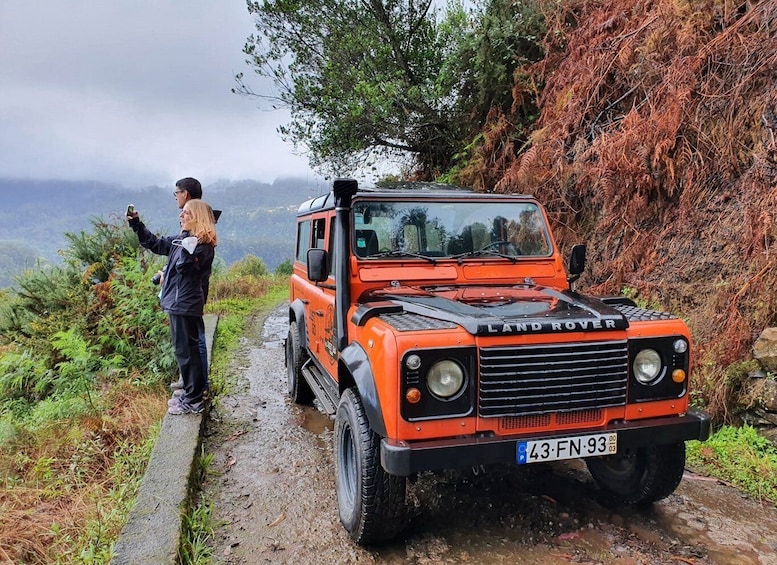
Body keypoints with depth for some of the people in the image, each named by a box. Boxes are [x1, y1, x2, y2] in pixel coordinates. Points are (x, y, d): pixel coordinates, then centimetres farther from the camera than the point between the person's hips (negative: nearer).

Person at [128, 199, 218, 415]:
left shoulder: (202, 245, -15)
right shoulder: (182, 239, 12)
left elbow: (184, 267, -25)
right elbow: (155, 244, 22)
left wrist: (187, 247, -32)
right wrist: (136, 224, 17)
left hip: (185, 305, -10)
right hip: (179, 303, 10)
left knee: (186, 350, -3)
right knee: (184, 350, 17)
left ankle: (193, 401, 6)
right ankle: (191, 392, 28)